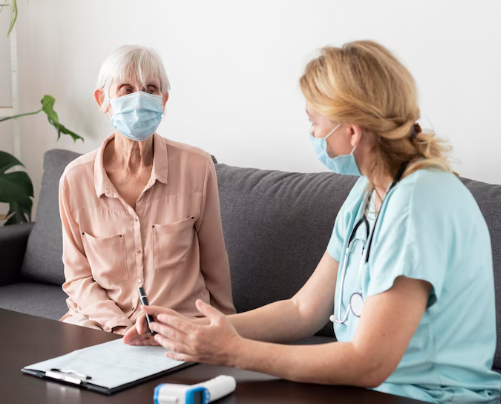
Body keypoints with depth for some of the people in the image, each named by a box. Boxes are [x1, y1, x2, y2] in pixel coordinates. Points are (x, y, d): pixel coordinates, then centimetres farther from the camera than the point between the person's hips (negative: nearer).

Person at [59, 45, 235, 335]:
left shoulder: (197, 167, -6)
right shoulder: (75, 178, -3)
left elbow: (214, 265, 6)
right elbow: (78, 276, 4)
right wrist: (121, 326, -11)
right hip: (101, 320, 2)